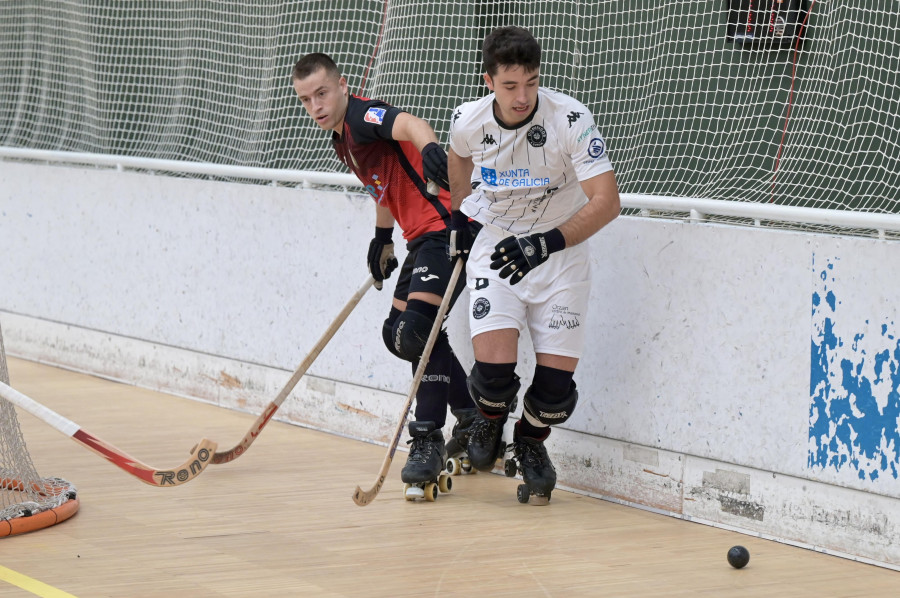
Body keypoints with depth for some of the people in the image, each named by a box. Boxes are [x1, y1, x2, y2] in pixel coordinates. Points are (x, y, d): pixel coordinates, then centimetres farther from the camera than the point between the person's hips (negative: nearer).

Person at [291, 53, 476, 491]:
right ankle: (472, 415, 28)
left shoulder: (363, 116, -15)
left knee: (418, 331, -21)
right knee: (398, 334, 16)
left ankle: (428, 438, -11)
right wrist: (382, 238, 34)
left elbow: (407, 124, -38)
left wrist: (429, 148, -59)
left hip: (445, 229, -11)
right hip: (423, 240, 11)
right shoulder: (342, 138, 15)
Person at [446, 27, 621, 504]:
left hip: (561, 250, -1)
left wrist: (548, 242, -35)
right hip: (495, 247, 1)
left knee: (556, 383, -7)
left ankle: (531, 442, 29)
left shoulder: (571, 119, -23)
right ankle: (490, 417, 22)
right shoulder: (468, 121, -12)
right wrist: (459, 214, 19)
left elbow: (606, 202, -26)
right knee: (494, 369, -16)